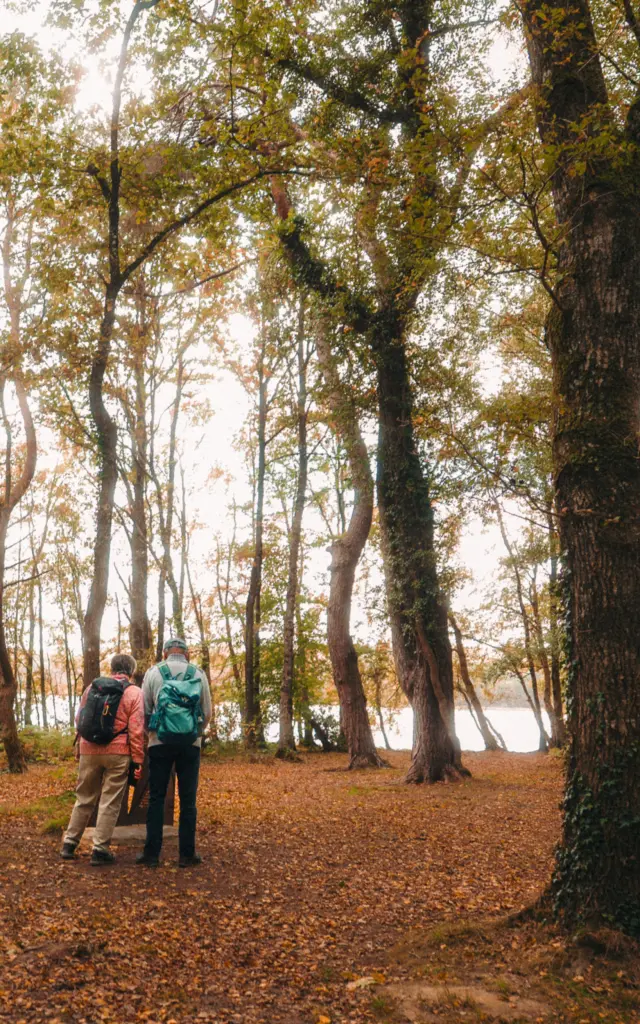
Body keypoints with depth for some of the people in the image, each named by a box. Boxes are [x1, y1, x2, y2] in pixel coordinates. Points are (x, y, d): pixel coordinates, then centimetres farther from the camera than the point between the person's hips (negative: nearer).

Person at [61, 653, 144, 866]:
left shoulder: (92, 687, 9)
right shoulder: (134, 692, -4)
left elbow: (79, 720, 14)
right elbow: (135, 729, -9)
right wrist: (138, 759, -5)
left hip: (89, 751, 4)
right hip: (117, 753, -4)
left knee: (84, 798, 17)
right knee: (110, 802, 3)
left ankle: (69, 843, 21)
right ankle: (100, 849, 3)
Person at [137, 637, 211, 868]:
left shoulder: (154, 673, 2)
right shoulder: (198, 674, 5)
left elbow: (144, 711, 4)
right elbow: (207, 714, 8)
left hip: (160, 743, 0)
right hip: (191, 744, 1)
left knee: (156, 798, 7)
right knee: (187, 800, 6)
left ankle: (152, 853, 8)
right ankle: (187, 854, 8)